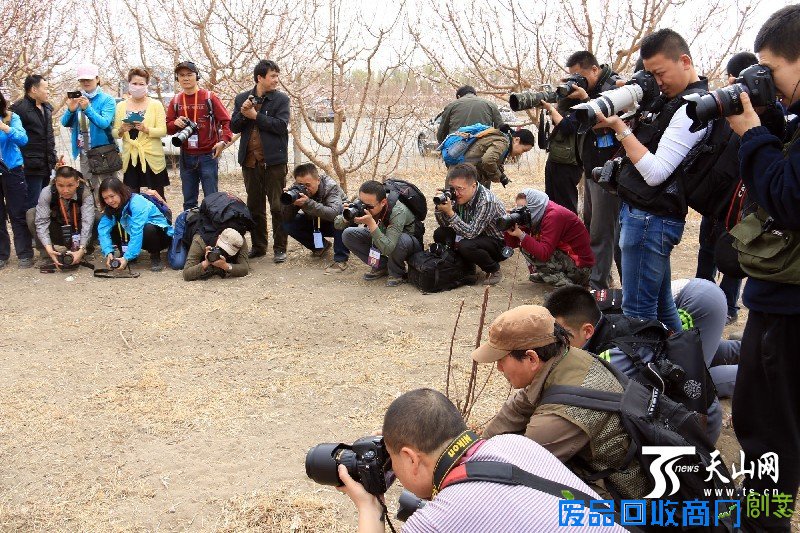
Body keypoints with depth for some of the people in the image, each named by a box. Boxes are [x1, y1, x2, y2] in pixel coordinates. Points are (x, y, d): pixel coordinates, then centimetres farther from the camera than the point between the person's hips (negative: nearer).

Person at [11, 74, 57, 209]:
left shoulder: (47, 107, 16)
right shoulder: (19, 108, -12)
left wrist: (53, 158, 21)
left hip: (46, 166, 8)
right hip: (32, 168, -8)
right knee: (31, 206, -8)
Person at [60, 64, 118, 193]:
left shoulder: (106, 100, -5)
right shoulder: (77, 99, 9)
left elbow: (104, 123, -19)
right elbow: (65, 123, 3)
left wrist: (87, 109, -31)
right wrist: (71, 110, -16)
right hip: (84, 153, 5)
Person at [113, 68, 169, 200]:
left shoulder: (155, 104, -1)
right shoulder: (121, 106, 9)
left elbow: (163, 130, -8)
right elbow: (114, 133, 9)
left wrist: (146, 129, -25)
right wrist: (121, 130, -13)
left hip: (152, 157, -3)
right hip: (130, 158, 3)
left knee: (157, 197, 3)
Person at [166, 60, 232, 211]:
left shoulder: (209, 97, -2)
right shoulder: (176, 101, 8)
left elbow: (226, 121, -5)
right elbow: (168, 128, 12)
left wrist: (223, 141, -20)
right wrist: (175, 123, -11)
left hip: (208, 155, -4)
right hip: (186, 157, 4)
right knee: (189, 201, 10)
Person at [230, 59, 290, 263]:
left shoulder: (281, 99, -1)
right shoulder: (242, 98, 9)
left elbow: (281, 126, -14)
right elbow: (234, 126, 6)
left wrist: (255, 116, -14)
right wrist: (243, 114, -12)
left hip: (274, 161, -4)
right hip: (250, 161, 4)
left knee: (277, 207, 0)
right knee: (254, 207, 13)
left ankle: (280, 248, 9)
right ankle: (258, 246, 24)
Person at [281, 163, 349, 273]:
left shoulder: (331, 187, -29)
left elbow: (334, 213, -47)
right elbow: (287, 218, -20)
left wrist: (308, 203, -55)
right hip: (316, 224, 5)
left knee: (339, 217, -37)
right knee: (288, 225, -16)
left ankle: (340, 259, -27)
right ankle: (321, 245, 7)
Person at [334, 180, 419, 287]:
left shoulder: (397, 212, -38)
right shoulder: (362, 204, -22)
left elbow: (387, 249, -45)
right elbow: (337, 224, -15)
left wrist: (371, 223, -50)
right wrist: (346, 218, -39)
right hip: (381, 236, 5)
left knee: (401, 240, -42)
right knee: (347, 235, -14)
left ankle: (396, 273, -9)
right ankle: (381, 266, 1)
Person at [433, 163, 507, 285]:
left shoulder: (487, 201, -30)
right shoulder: (459, 196, -7)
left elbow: (471, 233, -33)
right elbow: (445, 224, -2)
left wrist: (450, 213, -37)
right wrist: (440, 208, -21)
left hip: (500, 244, -8)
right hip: (479, 237, 8)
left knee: (465, 246, -34)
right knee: (440, 234, -4)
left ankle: (494, 271, -6)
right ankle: (467, 267, 12)